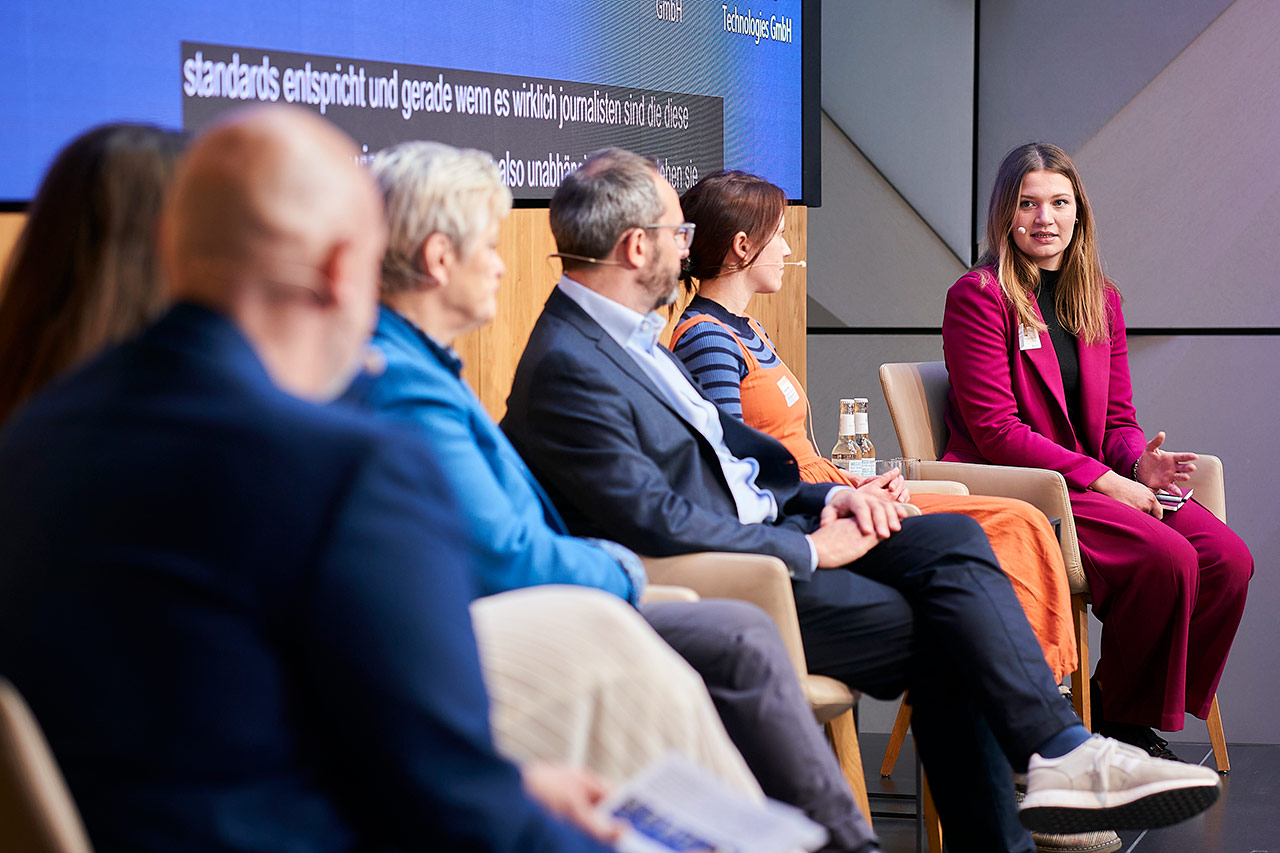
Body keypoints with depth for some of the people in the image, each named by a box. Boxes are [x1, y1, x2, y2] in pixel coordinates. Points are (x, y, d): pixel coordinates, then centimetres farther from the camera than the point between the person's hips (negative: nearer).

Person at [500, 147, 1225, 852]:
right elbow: (660, 524, -23)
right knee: (936, 629, -17)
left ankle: (1061, 750, -14)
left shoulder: (631, 333, 13)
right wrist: (806, 551, -15)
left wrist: (826, 496, 6)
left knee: (952, 539, -8)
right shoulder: (567, 369, -19)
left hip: (760, 525, 9)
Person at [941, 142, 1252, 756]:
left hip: (1100, 482, 7)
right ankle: (1119, 723, -6)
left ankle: (1140, 719, 0)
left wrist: (1140, 461, -10)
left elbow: (1117, 419, 16)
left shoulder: (1099, 300, 15)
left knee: (1229, 559, -15)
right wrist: (1104, 480, -18)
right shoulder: (978, 296, -7)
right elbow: (996, 433, -14)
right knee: (1167, 558, -27)